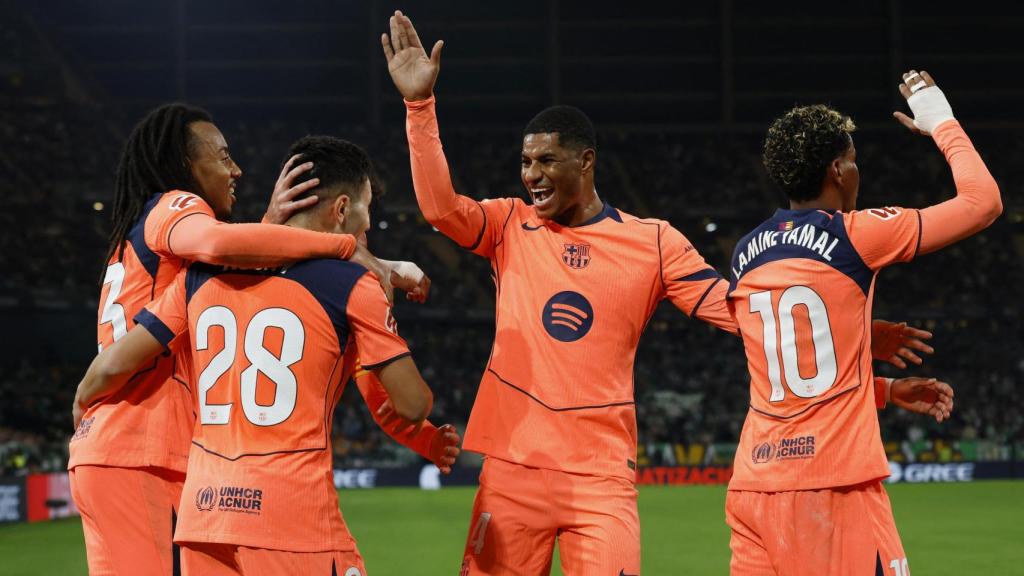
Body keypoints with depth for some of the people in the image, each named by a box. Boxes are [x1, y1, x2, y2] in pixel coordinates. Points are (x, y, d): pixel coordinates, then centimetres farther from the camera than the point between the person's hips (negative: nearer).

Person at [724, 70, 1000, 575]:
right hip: (835, 485, -6)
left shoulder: (745, 254, 13)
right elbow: (984, 201, 2)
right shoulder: (854, 234, -5)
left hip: (753, 486, 6)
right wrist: (942, 124, 16)